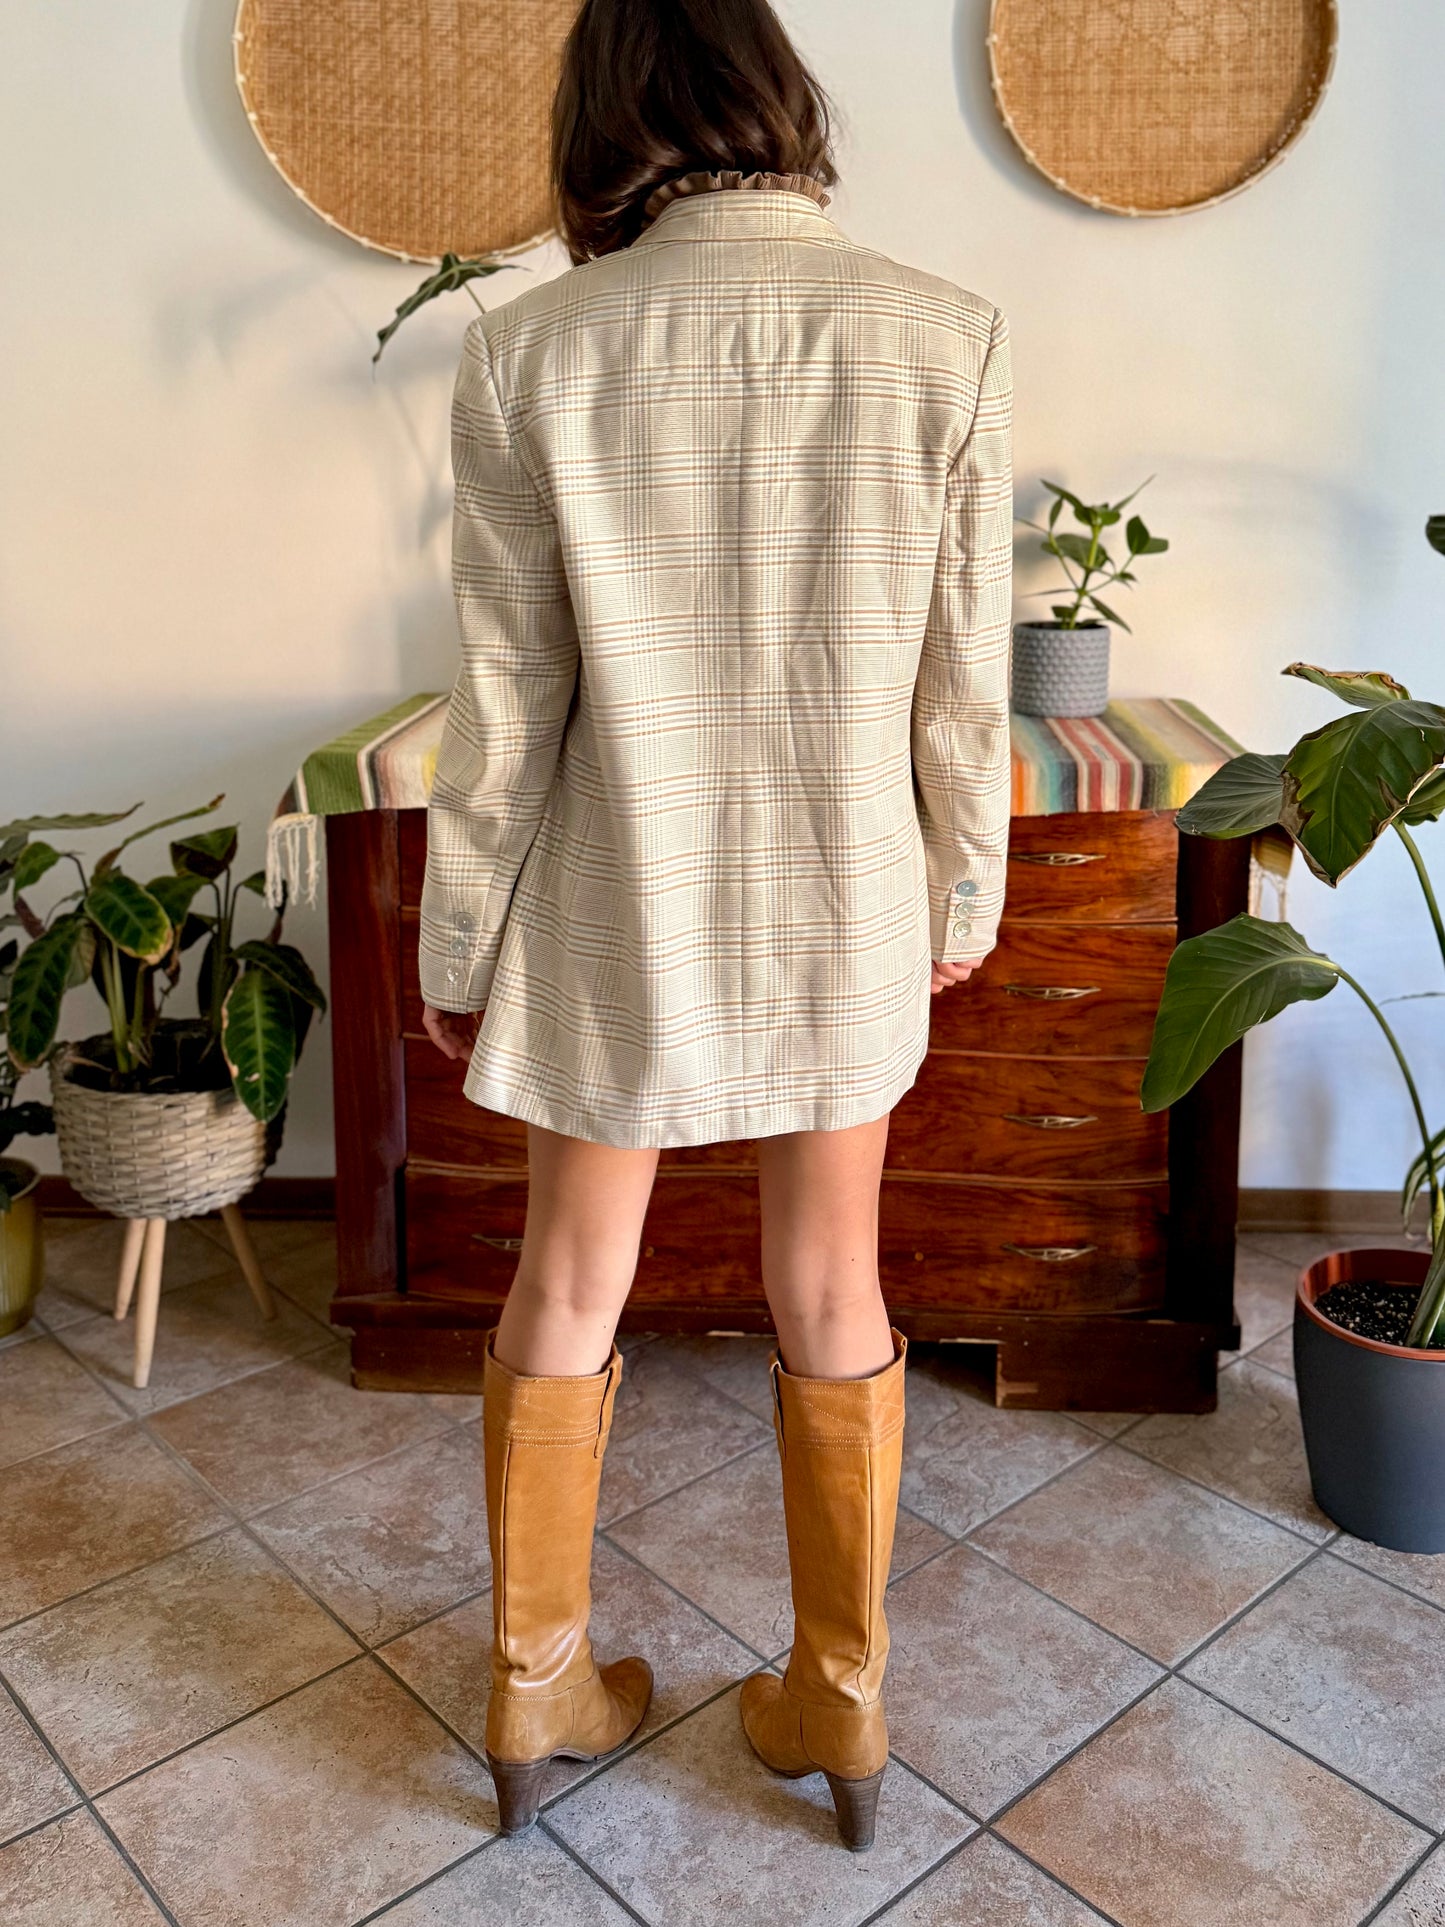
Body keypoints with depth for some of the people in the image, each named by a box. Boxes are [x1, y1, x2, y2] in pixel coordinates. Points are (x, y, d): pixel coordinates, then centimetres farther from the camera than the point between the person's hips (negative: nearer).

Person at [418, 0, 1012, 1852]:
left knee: (566, 1287, 18)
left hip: (614, 914, 0)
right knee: (831, 1293, 17)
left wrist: (456, 949, 4)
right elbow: (964, 682, -4)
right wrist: (967, 889, 11)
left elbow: (506, 705, -8)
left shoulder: (530, 349, -10)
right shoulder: (948, 338, -8)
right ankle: (841, 1704, 35)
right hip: (844, 908, 1)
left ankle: (535, 1692, 36)